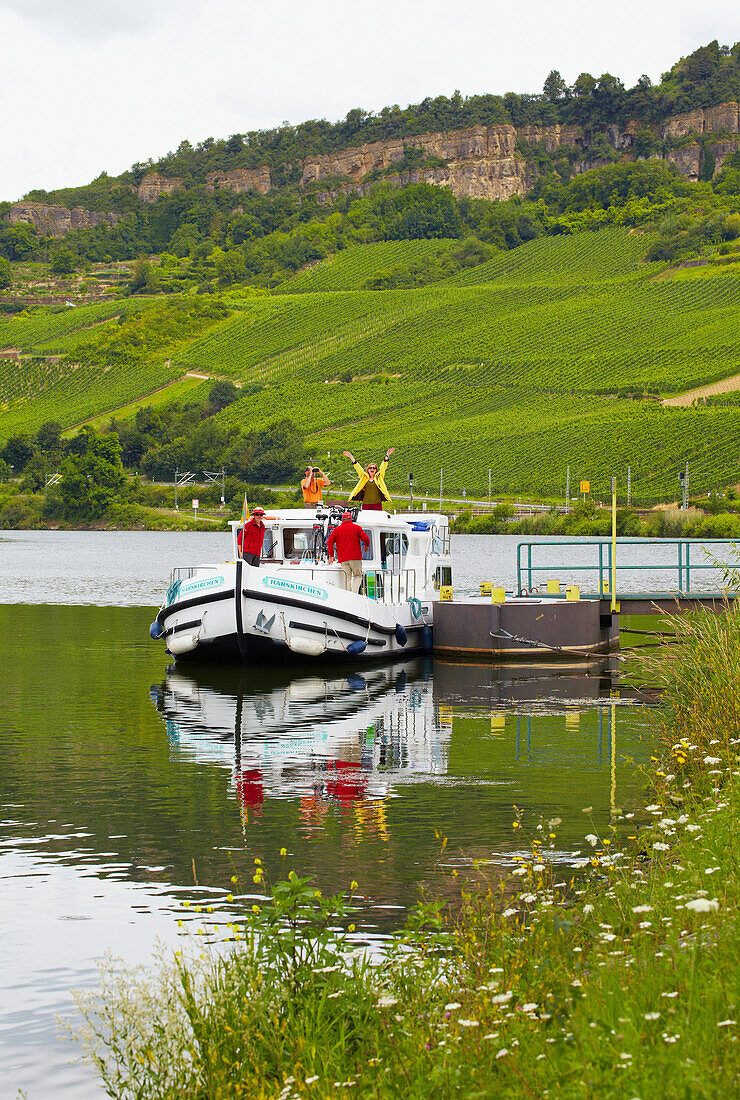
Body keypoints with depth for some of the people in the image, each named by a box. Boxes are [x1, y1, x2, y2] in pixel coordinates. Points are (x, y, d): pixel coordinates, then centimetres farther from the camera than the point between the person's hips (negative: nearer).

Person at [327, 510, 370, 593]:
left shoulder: (337, 529, 9)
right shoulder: (356, 527, 4)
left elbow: (330, 541, 0)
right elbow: (365, 538, -3)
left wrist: (331, 555, 7)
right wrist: (366, 545, 18)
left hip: (343, 559, 2)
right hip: (355, 557, -2)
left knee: (347, 578, 4)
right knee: (357, 576, 9)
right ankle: (354, 593, -11)